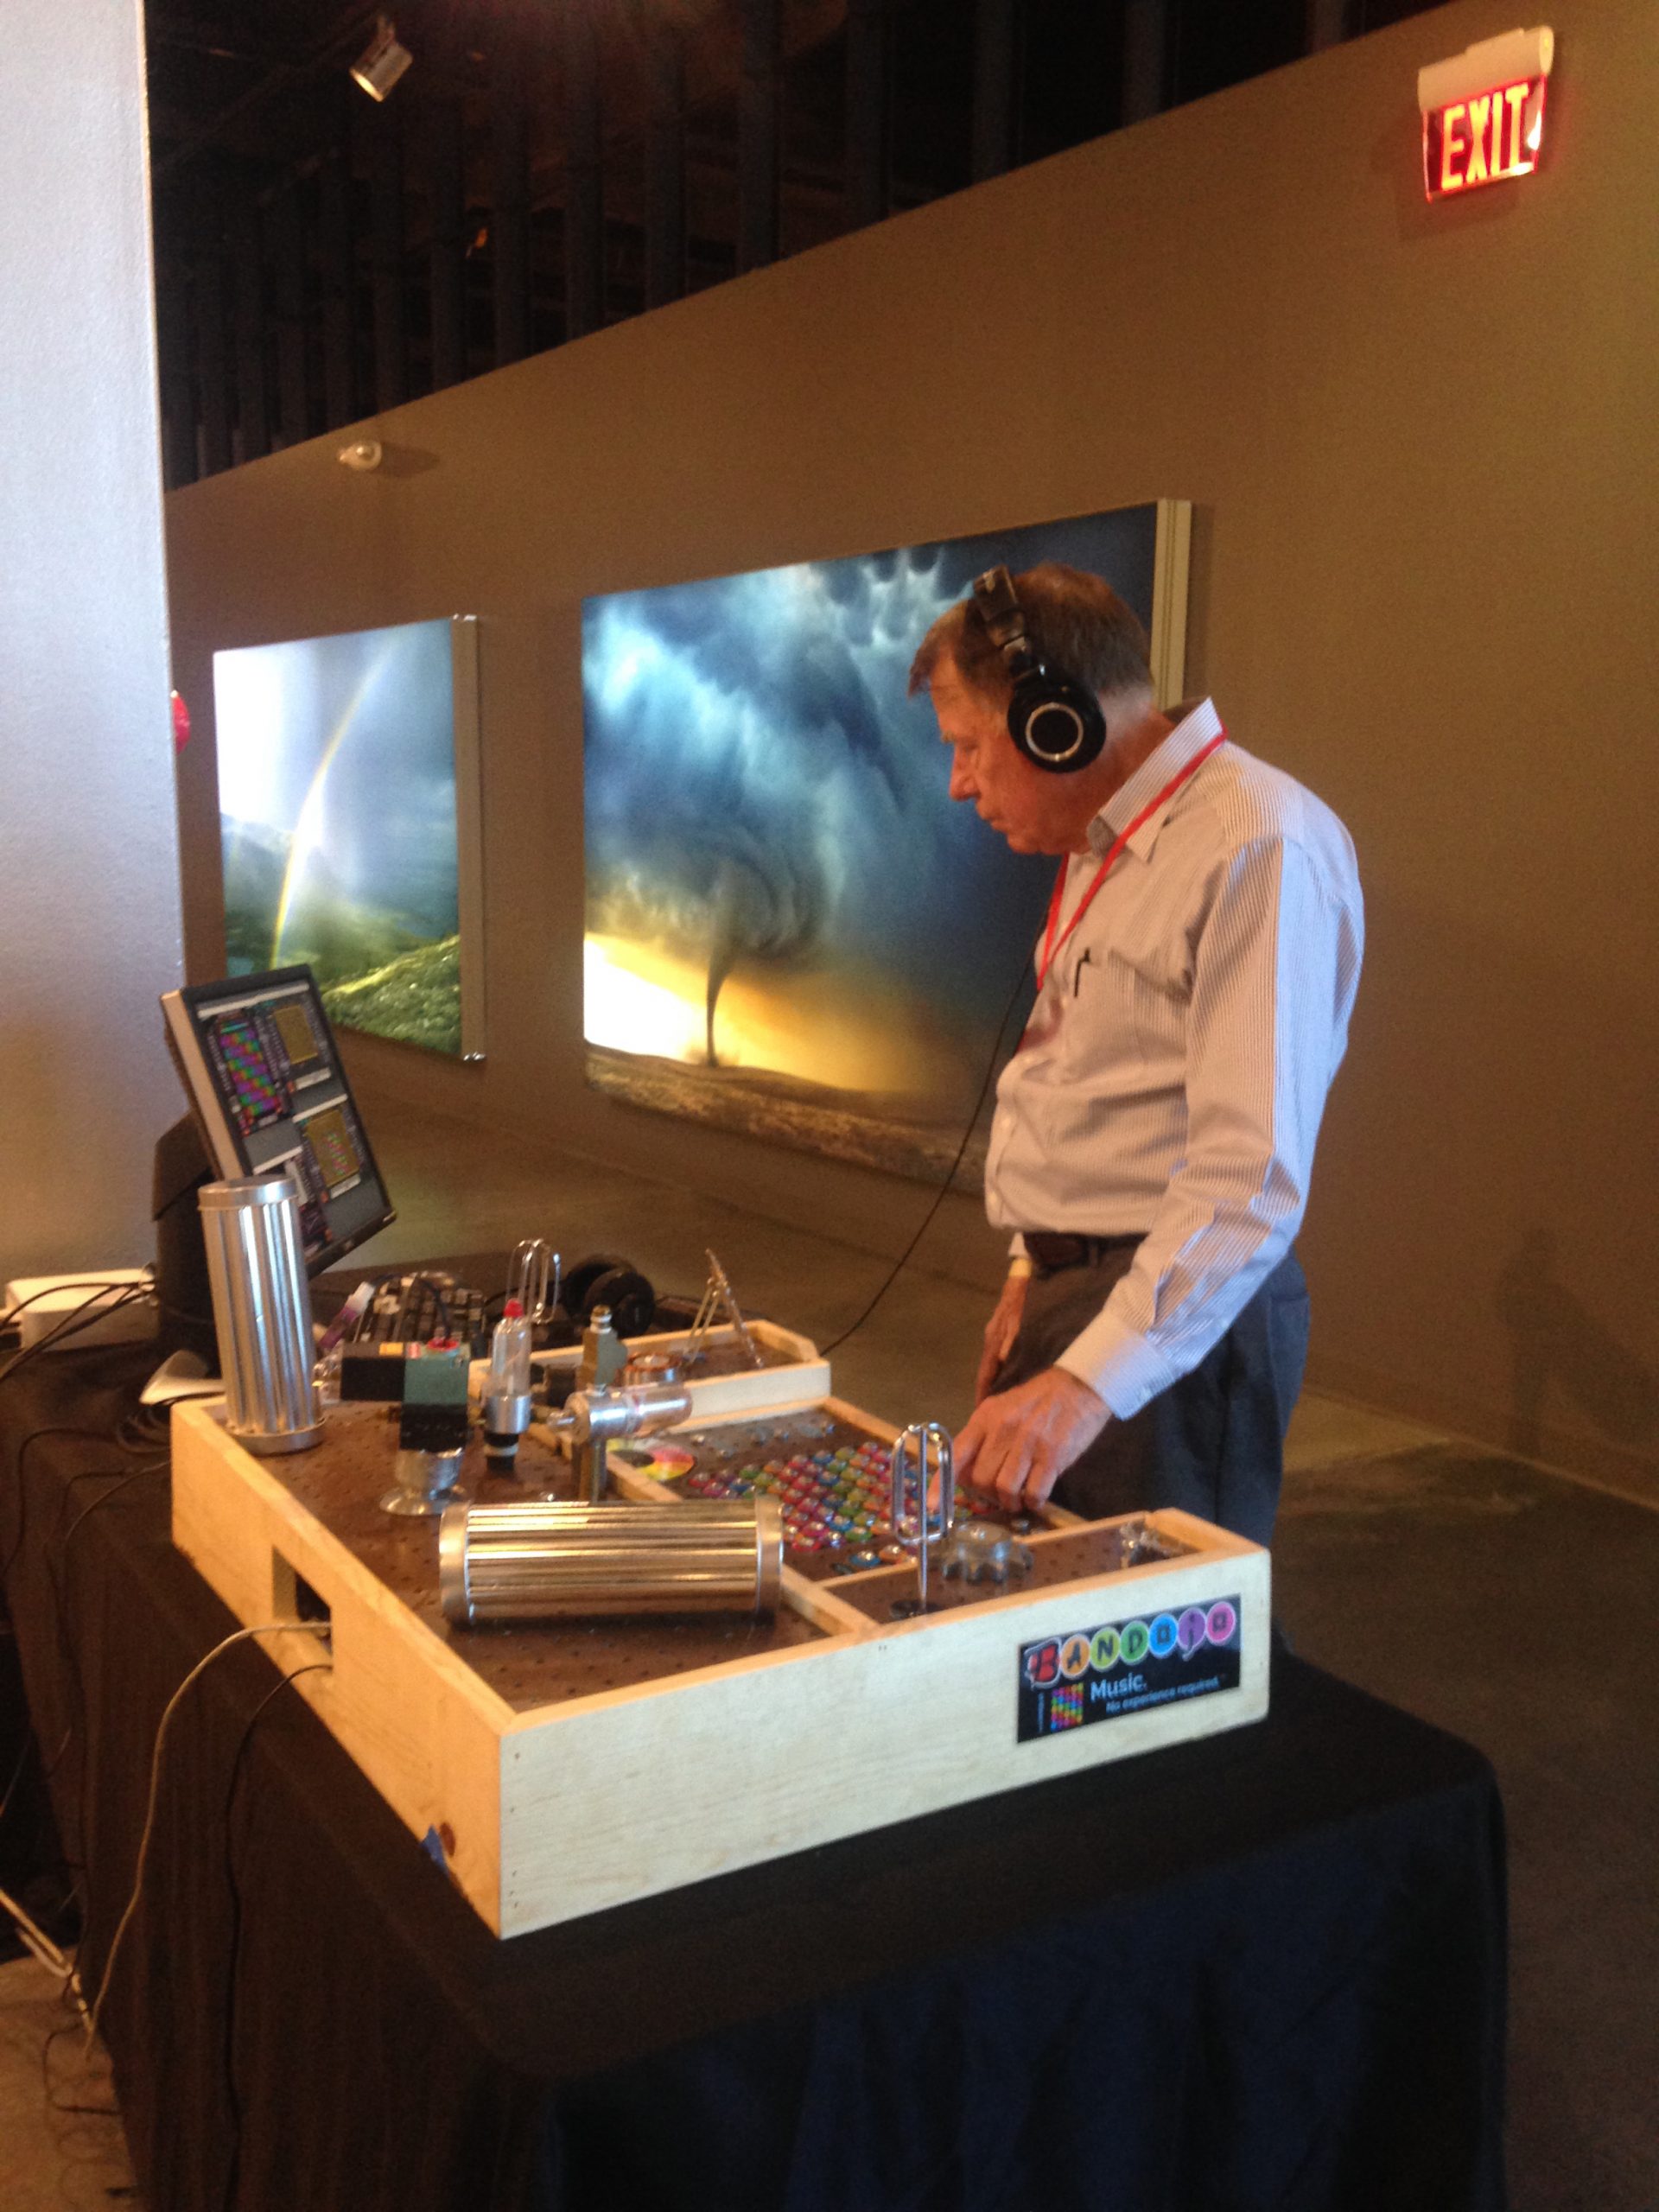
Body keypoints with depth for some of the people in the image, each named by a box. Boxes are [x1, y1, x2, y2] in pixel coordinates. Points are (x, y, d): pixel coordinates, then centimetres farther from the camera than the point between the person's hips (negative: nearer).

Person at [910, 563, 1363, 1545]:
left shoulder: (1257, 847, -20)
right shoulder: (1104, 848, 15)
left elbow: (1251, 1177, -28)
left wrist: (1091, 1381, -33)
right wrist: (1039, 1267, 18)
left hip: (1178, 1316, -10)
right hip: (1072, 1287, 10)